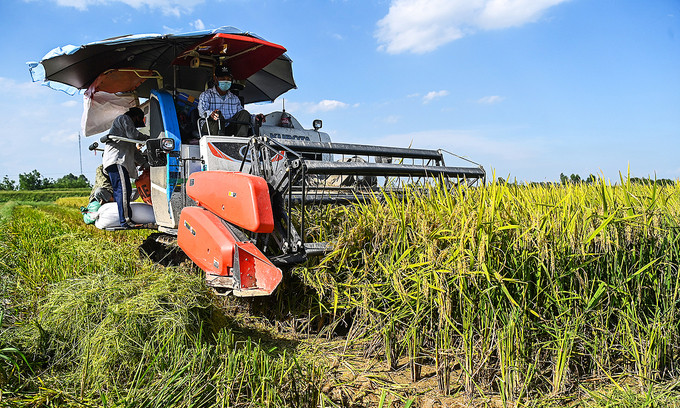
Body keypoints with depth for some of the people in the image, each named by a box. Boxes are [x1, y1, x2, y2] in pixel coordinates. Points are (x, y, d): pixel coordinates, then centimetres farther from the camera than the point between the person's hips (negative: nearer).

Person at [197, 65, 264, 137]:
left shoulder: (234, 98, 21)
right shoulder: (206, 95, 6)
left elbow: (243, 117, 18)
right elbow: (202, 111, -14)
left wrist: (254, 118, -5)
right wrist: (210, 113, -39)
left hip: (229, 132, 4)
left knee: (244, 113, -14)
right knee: (217, 114, -31)